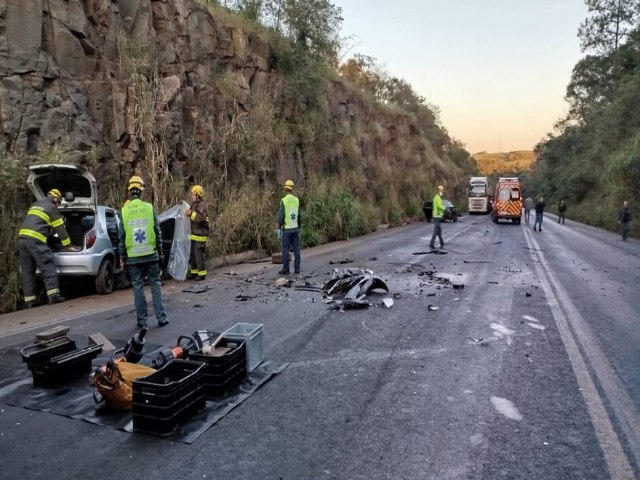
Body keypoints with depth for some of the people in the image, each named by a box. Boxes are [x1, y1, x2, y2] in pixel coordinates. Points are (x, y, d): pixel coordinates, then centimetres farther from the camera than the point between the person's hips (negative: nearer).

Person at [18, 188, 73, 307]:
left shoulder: (36, 204, 26)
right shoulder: (52, 208, 3)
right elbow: (60, 228, 5)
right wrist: (68, 245, 12)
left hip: (22, 238, 8)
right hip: (35, 240, -8)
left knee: (27, 272, 9)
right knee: (48, 267, -6)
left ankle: (29, 300, 9)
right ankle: (53, 295, -15)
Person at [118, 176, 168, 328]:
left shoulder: (124, 211, -2)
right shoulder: (149, 207, -3)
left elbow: (121, 236, 1)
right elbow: (157, 232, 0)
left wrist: (122, 256, 9)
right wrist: (160, 252, 9)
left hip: (133, 257, 0)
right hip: (151, 254, 0)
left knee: (138, 287, 8)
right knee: (155, 284, 8)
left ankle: (142, 320, 12)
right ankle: (161, 317, 7)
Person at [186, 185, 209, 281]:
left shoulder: (202, 205, -15)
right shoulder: (194, 204, 14)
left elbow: (201, 217, -29)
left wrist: (191, 213, -27)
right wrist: (188, 213, 5)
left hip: (200, 235, -10)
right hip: (194, 234, 10)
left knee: (199, 255, -4)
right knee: (192, 254, 16)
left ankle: (202, 274, 6)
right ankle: (194, 272, 28)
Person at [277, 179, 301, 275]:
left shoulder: (283, 200, -13)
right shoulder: (297, 200, 3)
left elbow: (281, 216, -15)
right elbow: (299, 216, 7)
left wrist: (279, 228, -8)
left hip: (286, 229, -5)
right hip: (295, 228, 5)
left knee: (285, 249, 0)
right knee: (296, 249, 7)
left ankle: (286, 269, 2)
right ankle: (297, 268, 8)